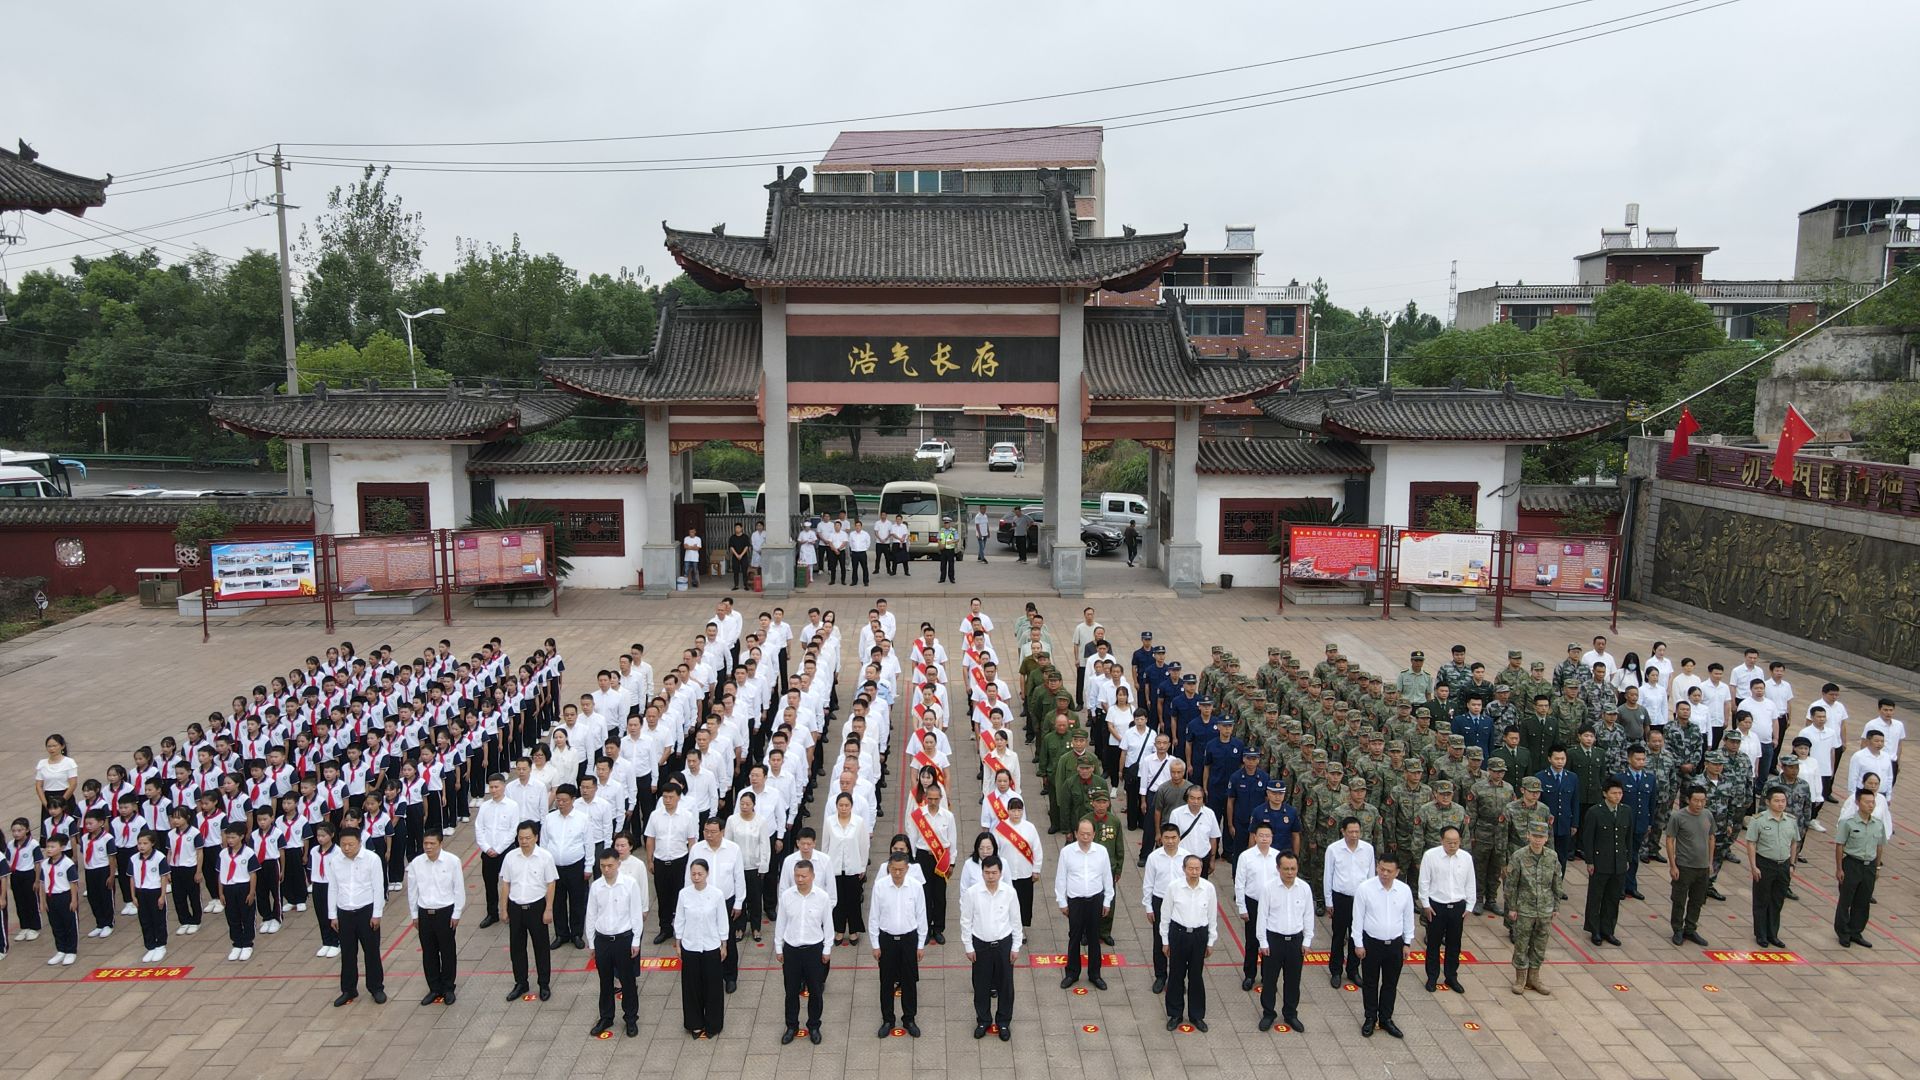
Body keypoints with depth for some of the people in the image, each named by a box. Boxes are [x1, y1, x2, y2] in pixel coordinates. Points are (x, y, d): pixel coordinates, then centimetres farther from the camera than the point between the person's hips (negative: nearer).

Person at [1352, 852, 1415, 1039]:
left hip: (1395, 944, 2)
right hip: (1371, 943, -2)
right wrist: (1358, 944, -7)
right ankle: (1370, 1018, 28)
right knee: (1370, 983, 12)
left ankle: (1385, 1019, 31)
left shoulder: (1405, 890, -7)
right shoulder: (1364, 888, -16)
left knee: (1391, 983, 15)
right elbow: (1358, 918, -9)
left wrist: (1407, 943, 8)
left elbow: (1408, 918, 5)